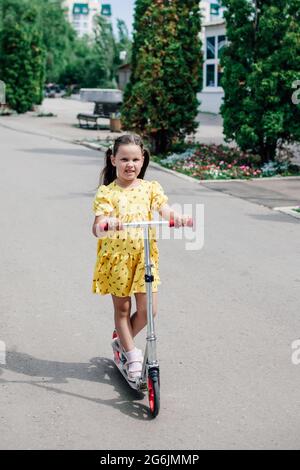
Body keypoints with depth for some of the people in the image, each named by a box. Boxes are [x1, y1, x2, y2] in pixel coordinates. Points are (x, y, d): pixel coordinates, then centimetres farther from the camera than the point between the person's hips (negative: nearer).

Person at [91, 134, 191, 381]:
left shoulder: (151, 188, 3)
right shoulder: (106, 192, -6)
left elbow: (164, 209, -13)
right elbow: (97, 228, -17)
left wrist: (177, 217, -36)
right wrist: (105, 224, -41)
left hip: (145, 255, 2)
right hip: (116, 257, -2)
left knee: (148, 309, 2)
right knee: (122, 308, 8)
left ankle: (122, 339, 29)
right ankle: (132, 354, 24)